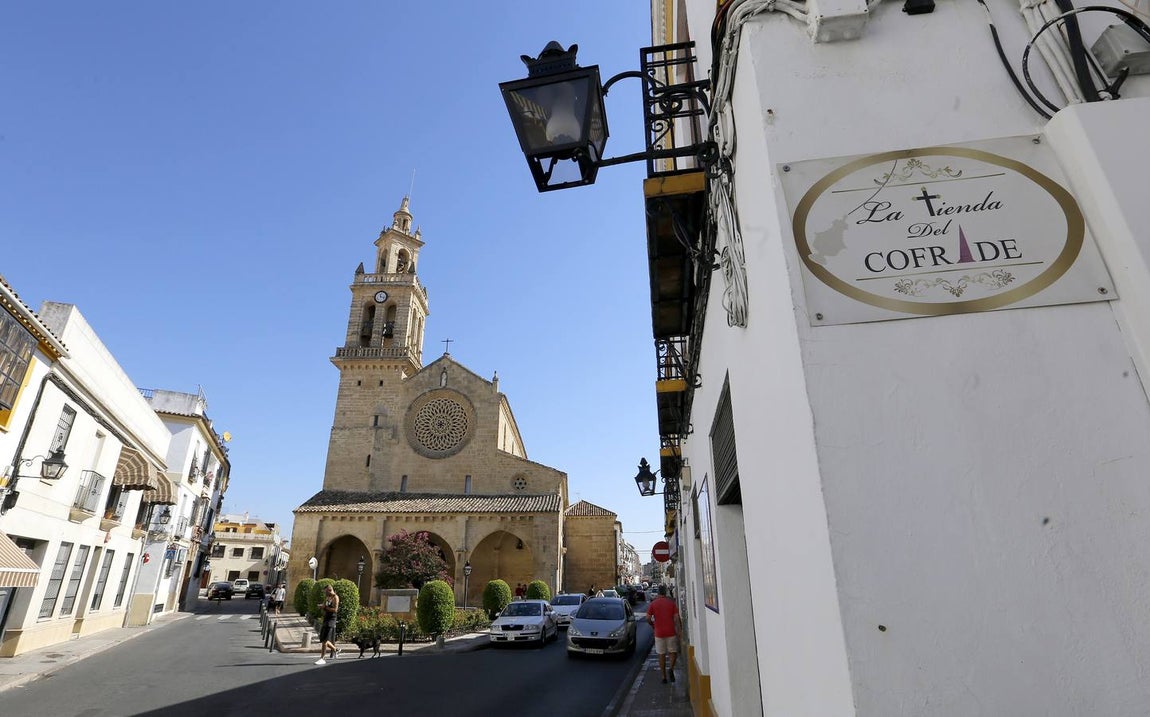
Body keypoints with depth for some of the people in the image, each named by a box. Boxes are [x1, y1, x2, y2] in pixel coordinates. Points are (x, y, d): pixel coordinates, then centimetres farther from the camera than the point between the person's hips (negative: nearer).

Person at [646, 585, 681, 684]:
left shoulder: (653, 604, -1)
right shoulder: (672, 602, -1)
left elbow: (648, 618, -5)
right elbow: (676, 618, -5)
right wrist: (679, 629, 2)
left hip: (659, 633, 0)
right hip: (671, 632, 0)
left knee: (661, 655, 10)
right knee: (674, 652, 15)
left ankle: (664, 677, 11)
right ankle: (671, 669, -7)